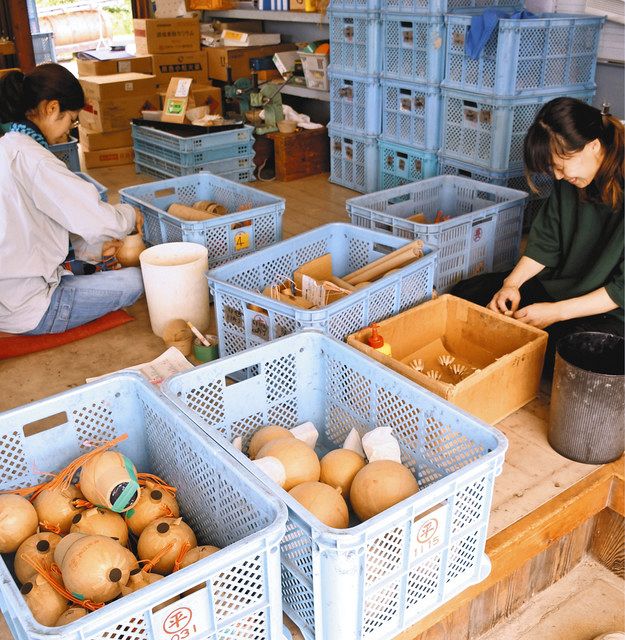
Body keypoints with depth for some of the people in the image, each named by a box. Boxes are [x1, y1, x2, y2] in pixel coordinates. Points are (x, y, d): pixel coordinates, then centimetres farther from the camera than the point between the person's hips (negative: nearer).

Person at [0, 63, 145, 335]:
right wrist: (130, 215, -2)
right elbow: (98, 221, -23)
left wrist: (91, 249, 6)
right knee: (134, 280, -5)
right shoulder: (31, 159, -23)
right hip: (24, 310, -10)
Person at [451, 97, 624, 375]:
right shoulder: (569, 181, -1)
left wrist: (557, 311, -22)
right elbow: (544, 244, 6)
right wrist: (511, 283, -11)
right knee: (464, 293, -1)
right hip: (559, 286, 7)